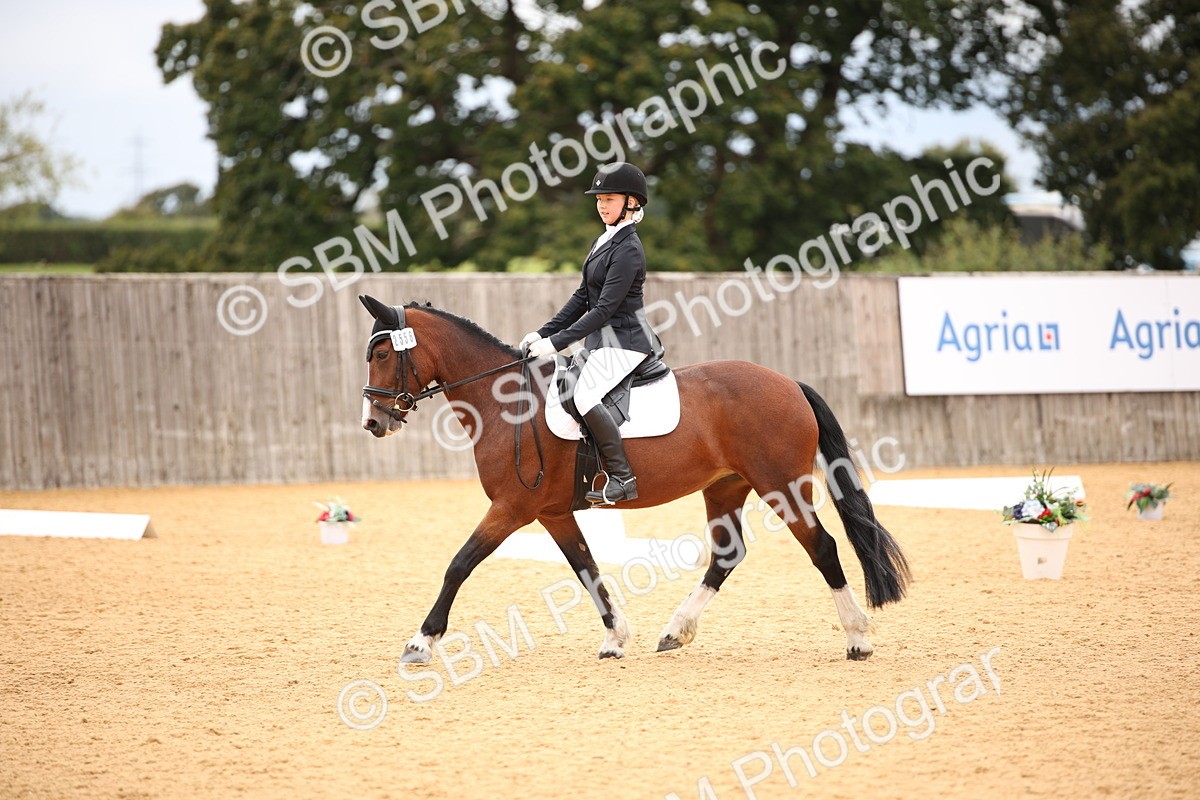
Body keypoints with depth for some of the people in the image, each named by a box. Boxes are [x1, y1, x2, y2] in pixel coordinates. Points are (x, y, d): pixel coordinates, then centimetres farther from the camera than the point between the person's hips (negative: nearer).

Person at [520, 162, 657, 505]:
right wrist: (543, 333, 10)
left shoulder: (628, 250, -16)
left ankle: (622, 477, -26)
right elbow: (583, 296, 16)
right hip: (603, 341, 11)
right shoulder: (606, 241, 13)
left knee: (585, 396, -28)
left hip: (623, 341, -11)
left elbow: (605, 309, -20)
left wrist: (556, 342, -21)